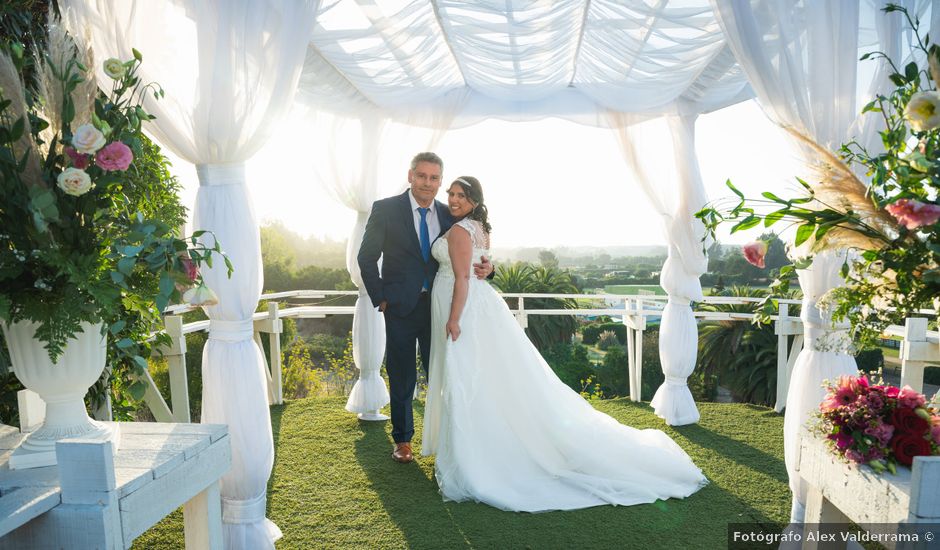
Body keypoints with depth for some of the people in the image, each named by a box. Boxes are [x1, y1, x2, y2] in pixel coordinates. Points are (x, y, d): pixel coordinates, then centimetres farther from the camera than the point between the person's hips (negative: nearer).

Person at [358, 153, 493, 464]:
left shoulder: (449, 215, 3)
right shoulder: (386, 209, -6)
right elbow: (367, 256, -2)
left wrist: (485, 268, -14)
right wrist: (380, 298, -7)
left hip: (438, 306, 2)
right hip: (400, 308, -2)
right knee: (402, 377, 10)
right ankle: (402, 440, 27)